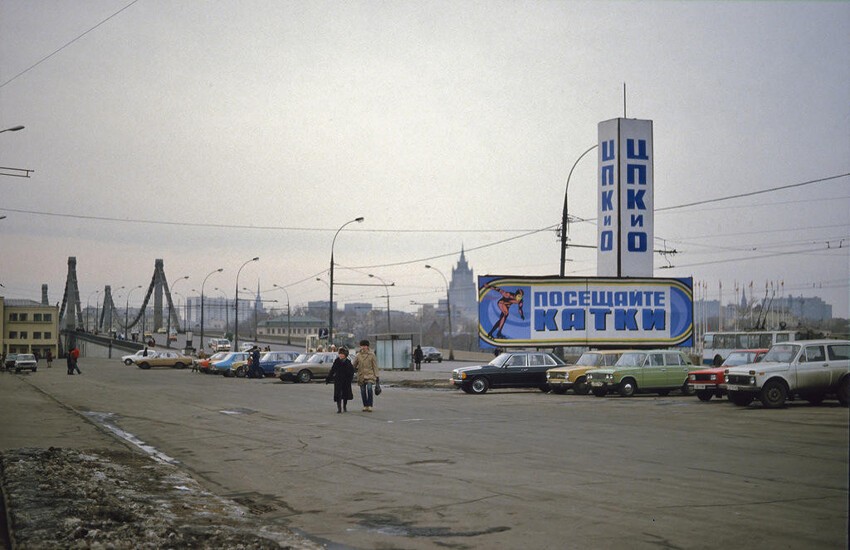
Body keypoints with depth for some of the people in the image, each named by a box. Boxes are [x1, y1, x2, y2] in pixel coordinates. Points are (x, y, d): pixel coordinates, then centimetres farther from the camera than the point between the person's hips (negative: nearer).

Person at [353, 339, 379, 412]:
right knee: (363, 391, 3)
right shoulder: (358, 355, 6)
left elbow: (375, 366, 3)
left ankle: (370, 406, -17)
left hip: (370, 375, -3)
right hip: (361, 375, 3)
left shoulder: (371, 355, 1)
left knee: (369, 388, -20)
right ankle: (365, 406, 14)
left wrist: (376, 376, 0)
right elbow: (354, 365, 16)